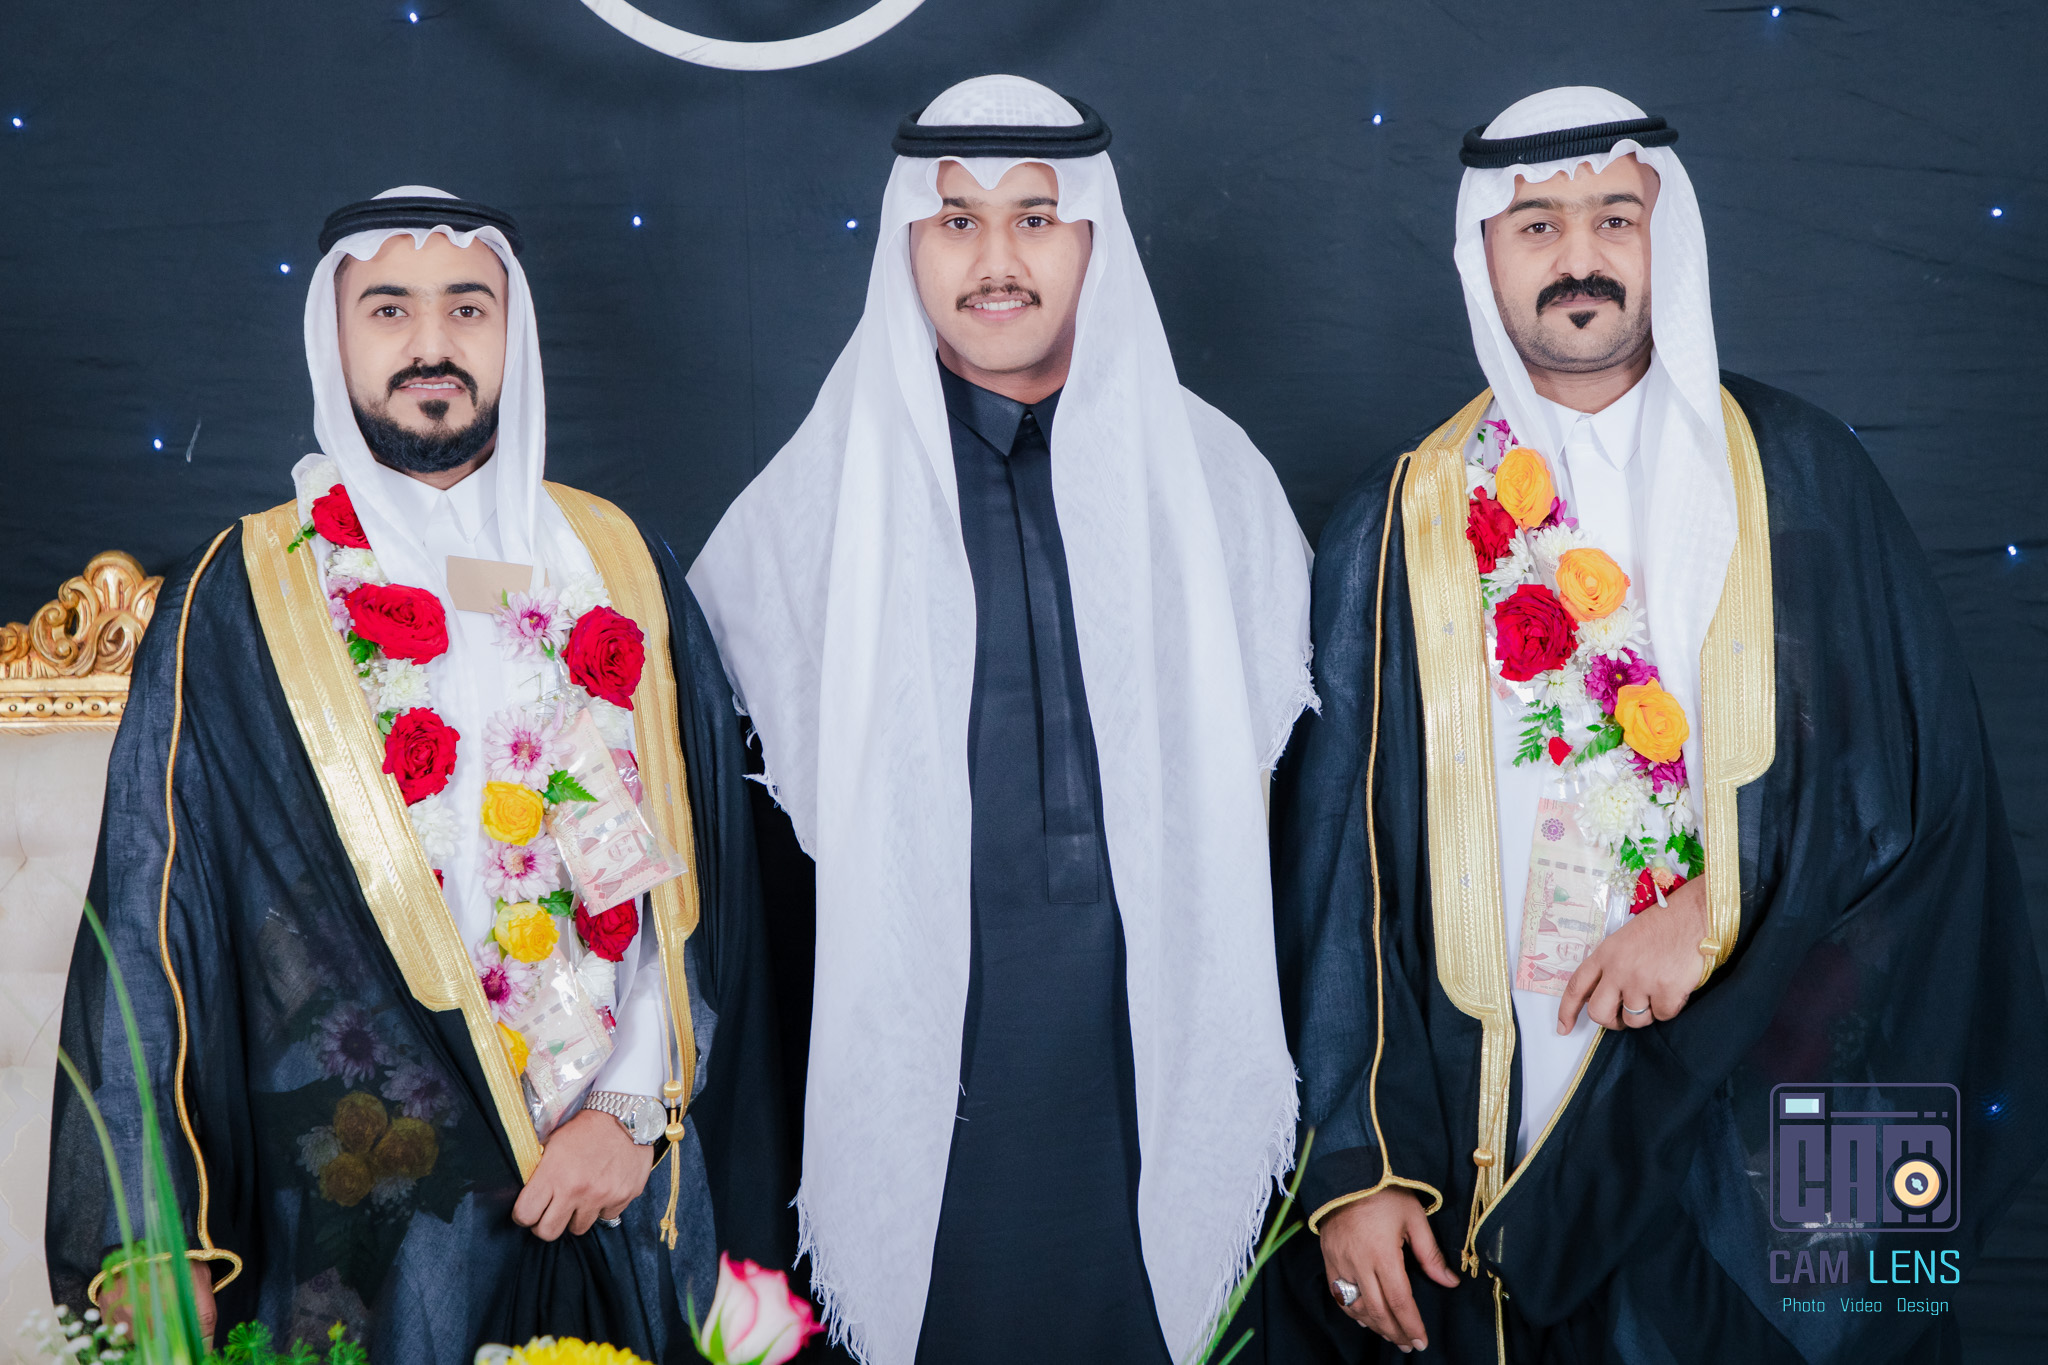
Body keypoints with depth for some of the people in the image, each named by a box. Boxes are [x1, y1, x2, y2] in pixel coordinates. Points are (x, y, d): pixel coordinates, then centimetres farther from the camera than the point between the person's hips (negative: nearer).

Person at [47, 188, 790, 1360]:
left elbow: (702, 861, 3)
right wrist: (149, 1242, -8)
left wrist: (635, 1107, -6)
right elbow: (151, 911, -3)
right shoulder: (241, 602, -1)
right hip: (366, 1213, -2)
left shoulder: (619, 568, 5)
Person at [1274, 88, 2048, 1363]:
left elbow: (1928, 763, 0)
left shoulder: (1798, 473, 4)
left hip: (1761, 1133, 0)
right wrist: (1355, 1160, -4)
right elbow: (1337, 853, 1)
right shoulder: (1403, 525, 3)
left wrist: (1724, 911, -12)